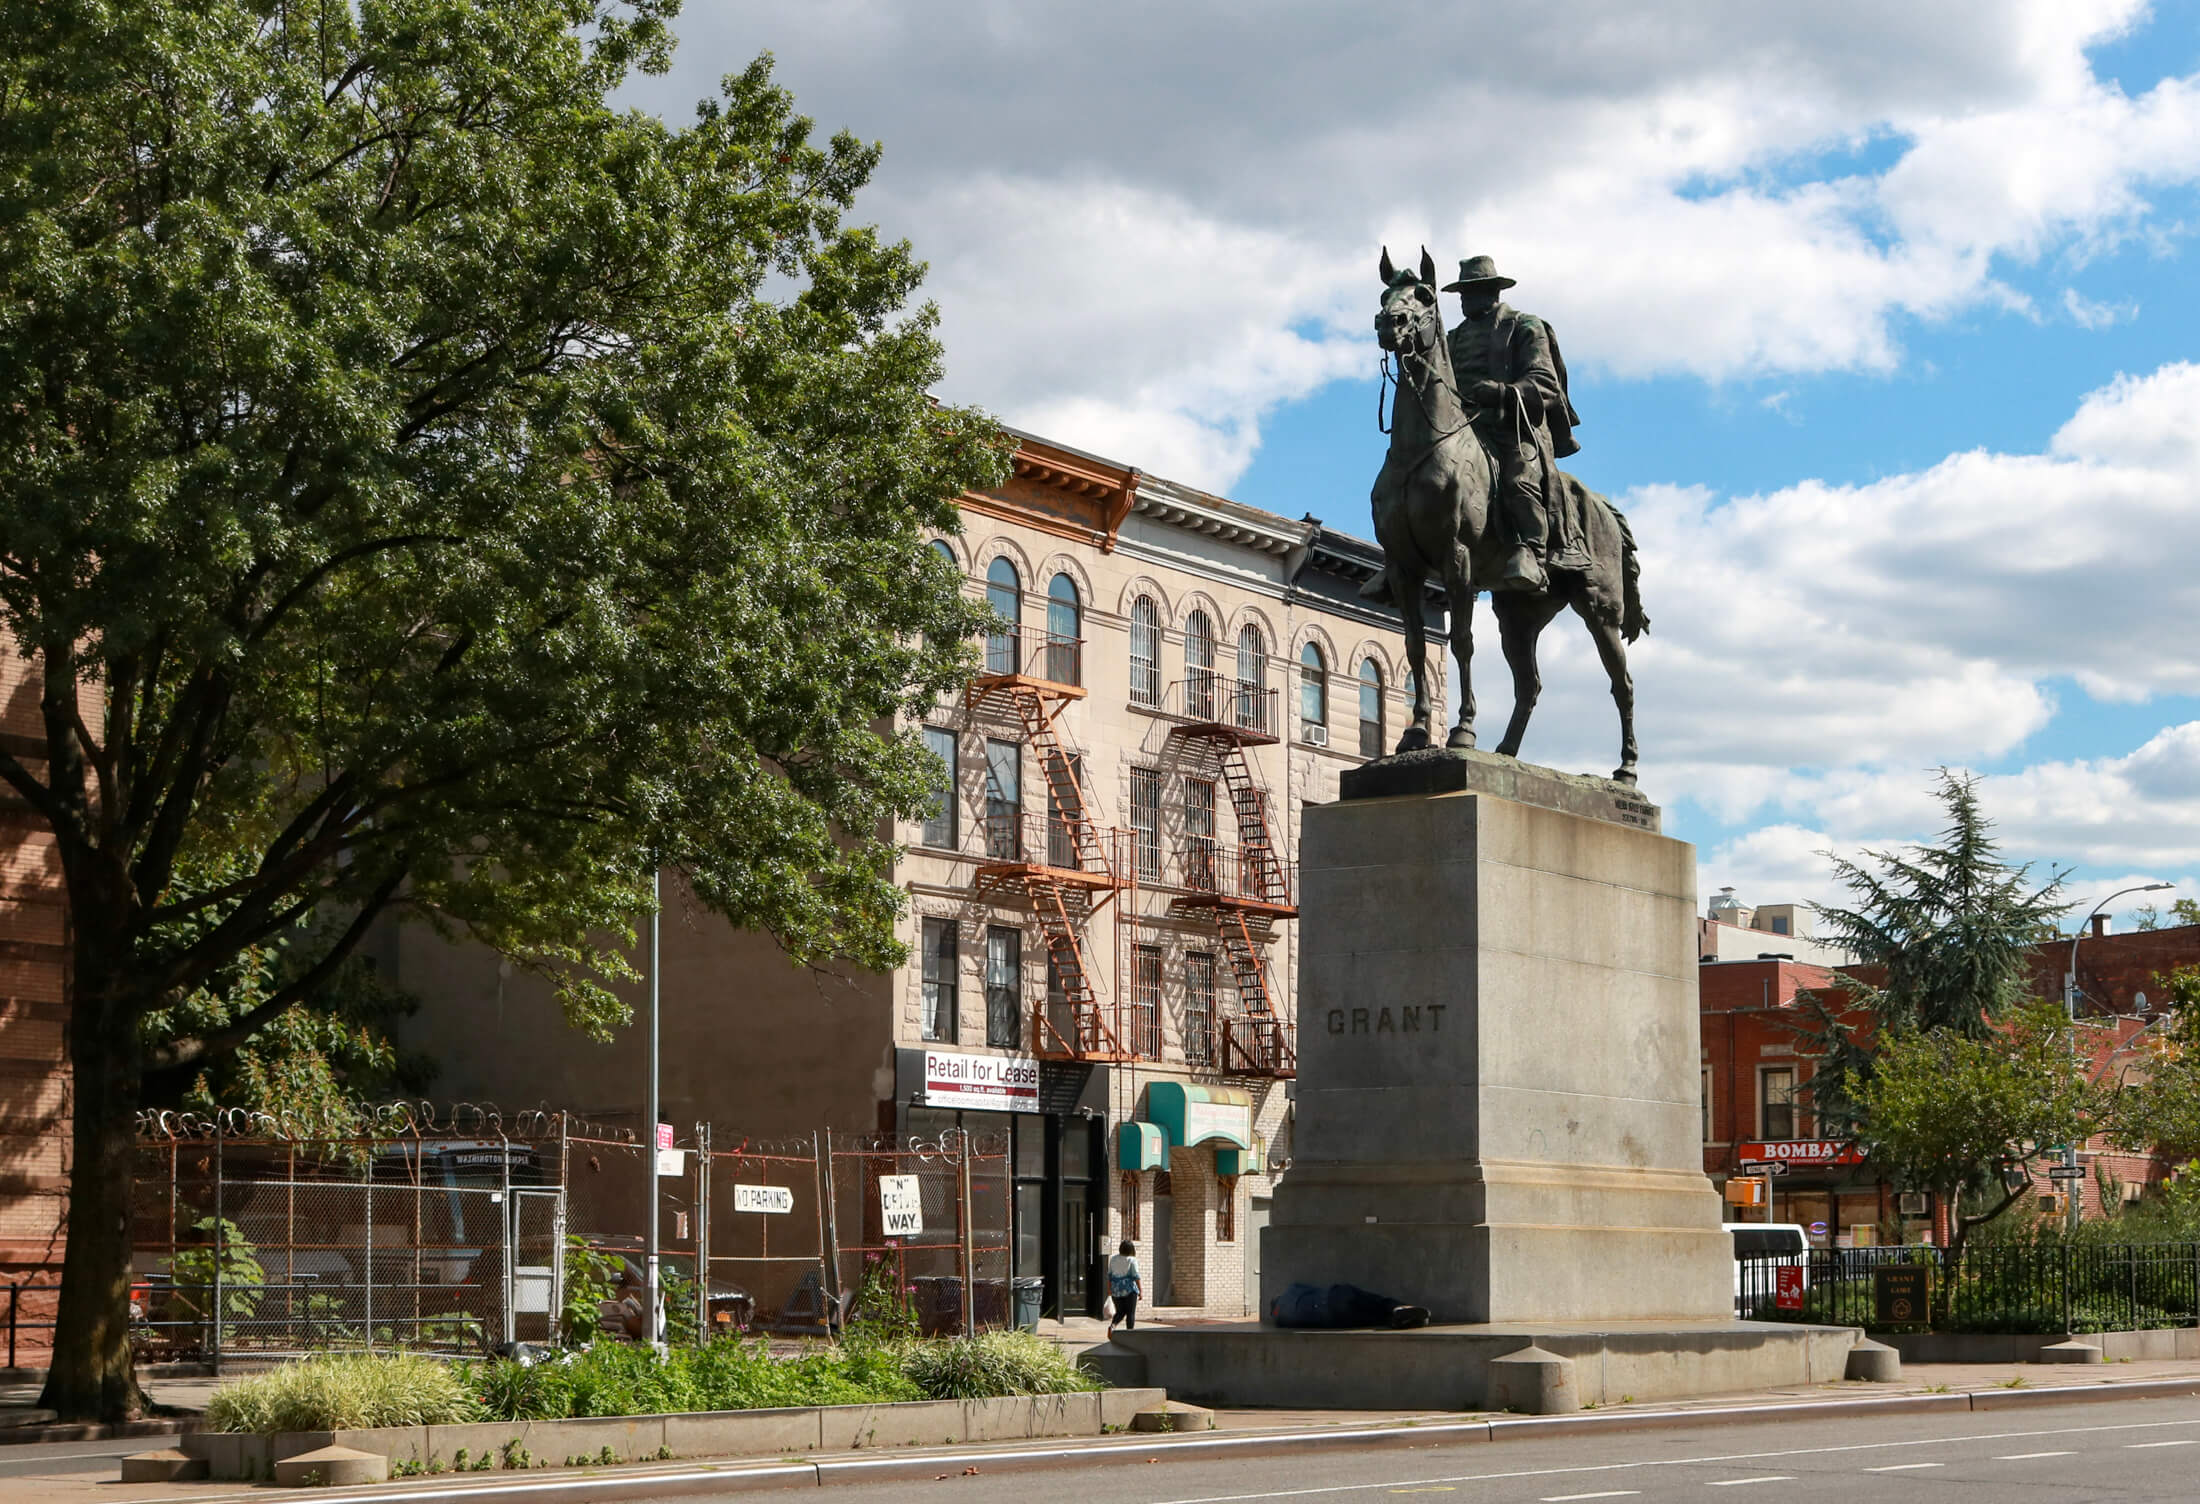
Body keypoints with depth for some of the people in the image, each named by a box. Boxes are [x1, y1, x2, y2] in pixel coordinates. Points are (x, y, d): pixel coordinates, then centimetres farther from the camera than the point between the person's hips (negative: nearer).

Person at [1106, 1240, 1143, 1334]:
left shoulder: (1113, 1259, 4)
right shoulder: (1132, 1260, -10)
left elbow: (1109, 1275, 7)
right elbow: (1136, 1276, -13)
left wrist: (1109, 1290, 14)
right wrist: (1141, 1291, -9)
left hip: (1116, 1290, 4)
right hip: (1129, 1290, -4)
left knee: (1120, 1312, 15)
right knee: (1131, 1313, 5)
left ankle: (1112, 1325, -10)